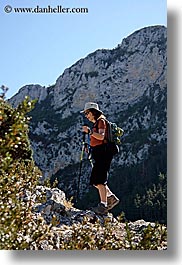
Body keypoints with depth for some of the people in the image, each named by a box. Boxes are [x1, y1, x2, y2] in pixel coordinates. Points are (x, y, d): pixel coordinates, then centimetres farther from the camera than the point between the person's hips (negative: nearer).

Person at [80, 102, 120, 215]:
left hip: (103, 153, -10)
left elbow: (101, 137, -22)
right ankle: (111, 198, 16)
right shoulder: (96, 123, 21)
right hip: (98, 154, 10)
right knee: (96, 180, 9)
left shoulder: (101, 121, -7)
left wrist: (89, 131, -20)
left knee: (99, 180, -9)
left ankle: (103, 206, -5)